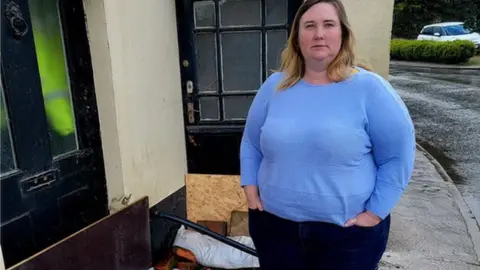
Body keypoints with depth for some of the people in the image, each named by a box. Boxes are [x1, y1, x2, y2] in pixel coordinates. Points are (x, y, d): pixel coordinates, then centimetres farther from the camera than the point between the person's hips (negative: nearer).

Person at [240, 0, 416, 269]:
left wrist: (375, 212, -9)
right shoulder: (274, 86, 1)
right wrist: (251, 190, 2)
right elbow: (251, 144, 9)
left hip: (347, 232, -2)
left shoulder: (369, 88, -9)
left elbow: (398, 155, -6)